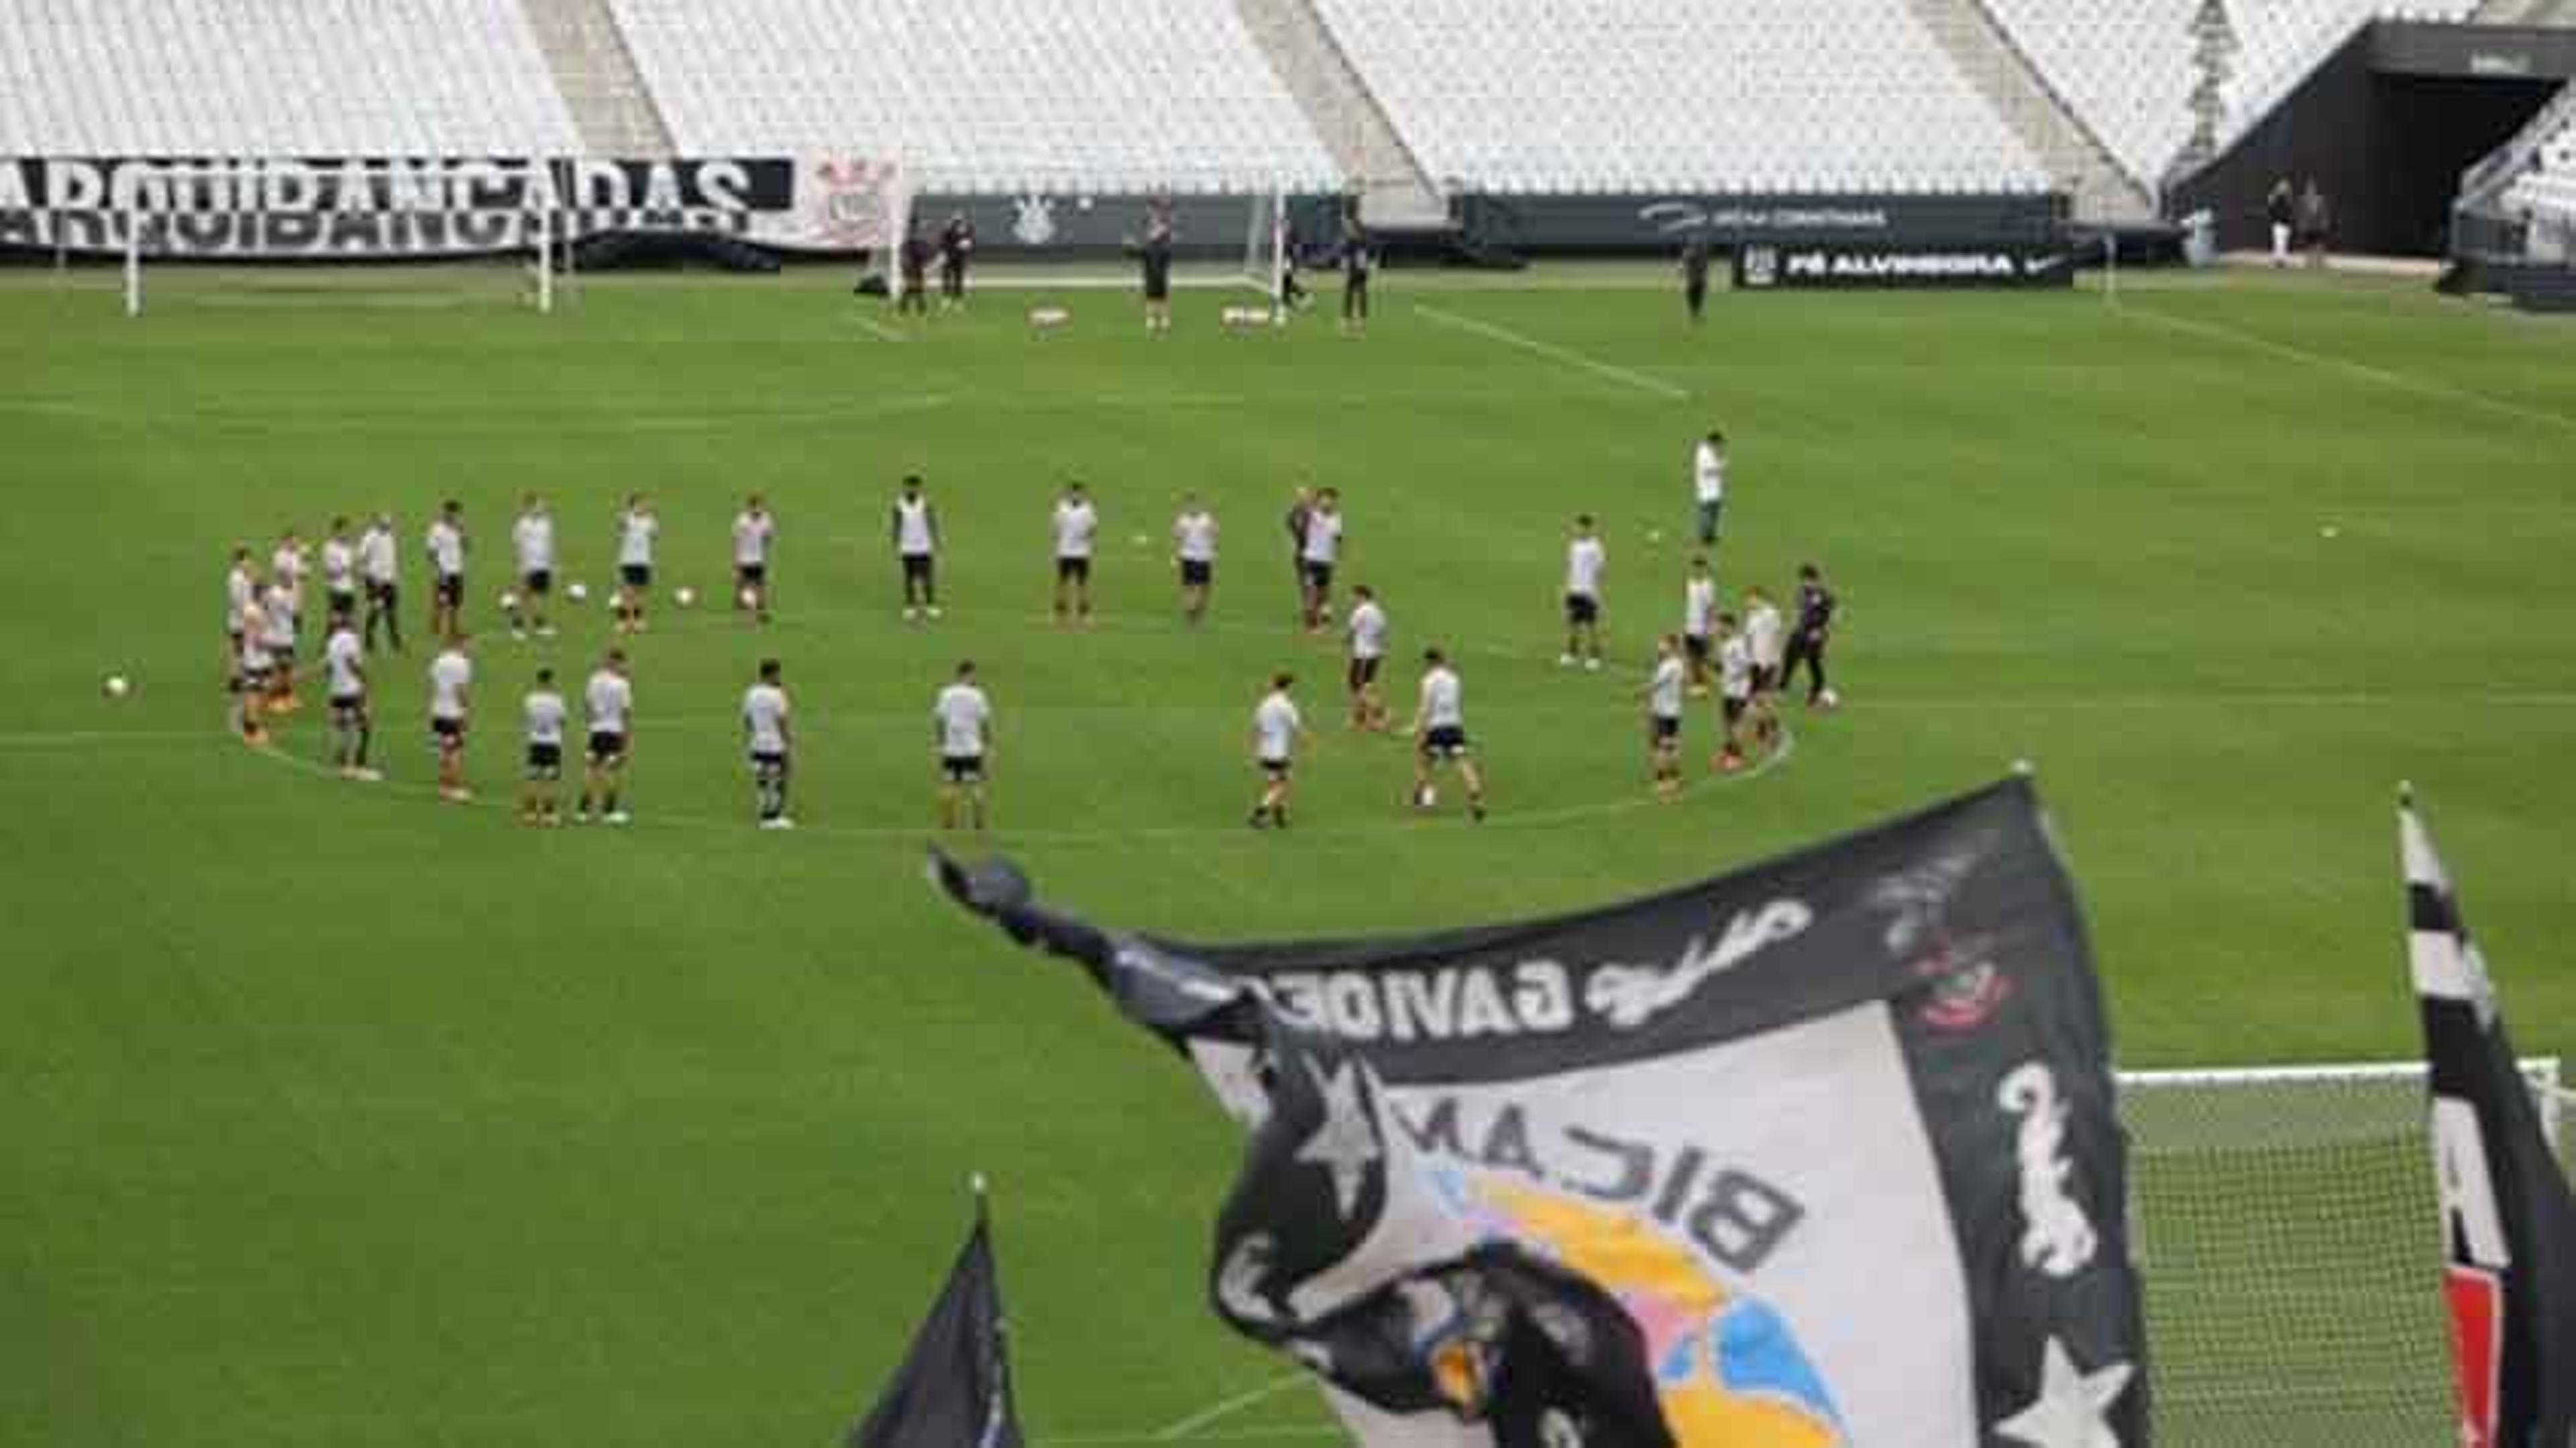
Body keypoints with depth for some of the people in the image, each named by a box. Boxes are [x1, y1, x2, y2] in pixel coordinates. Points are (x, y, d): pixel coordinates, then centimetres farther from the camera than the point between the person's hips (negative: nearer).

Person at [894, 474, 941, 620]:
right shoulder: (899, 506, -4)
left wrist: (937, 547, -6)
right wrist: (896, 549, -1)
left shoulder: (926, 504, -8)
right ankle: (910, 607, 13)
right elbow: (897, 528, 1)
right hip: (907, 550, 1)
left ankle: (931, 606, 11)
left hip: (924, 549, -1)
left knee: (927, 578, 0)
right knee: (910, 579, 4)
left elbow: (933, 526, -4)